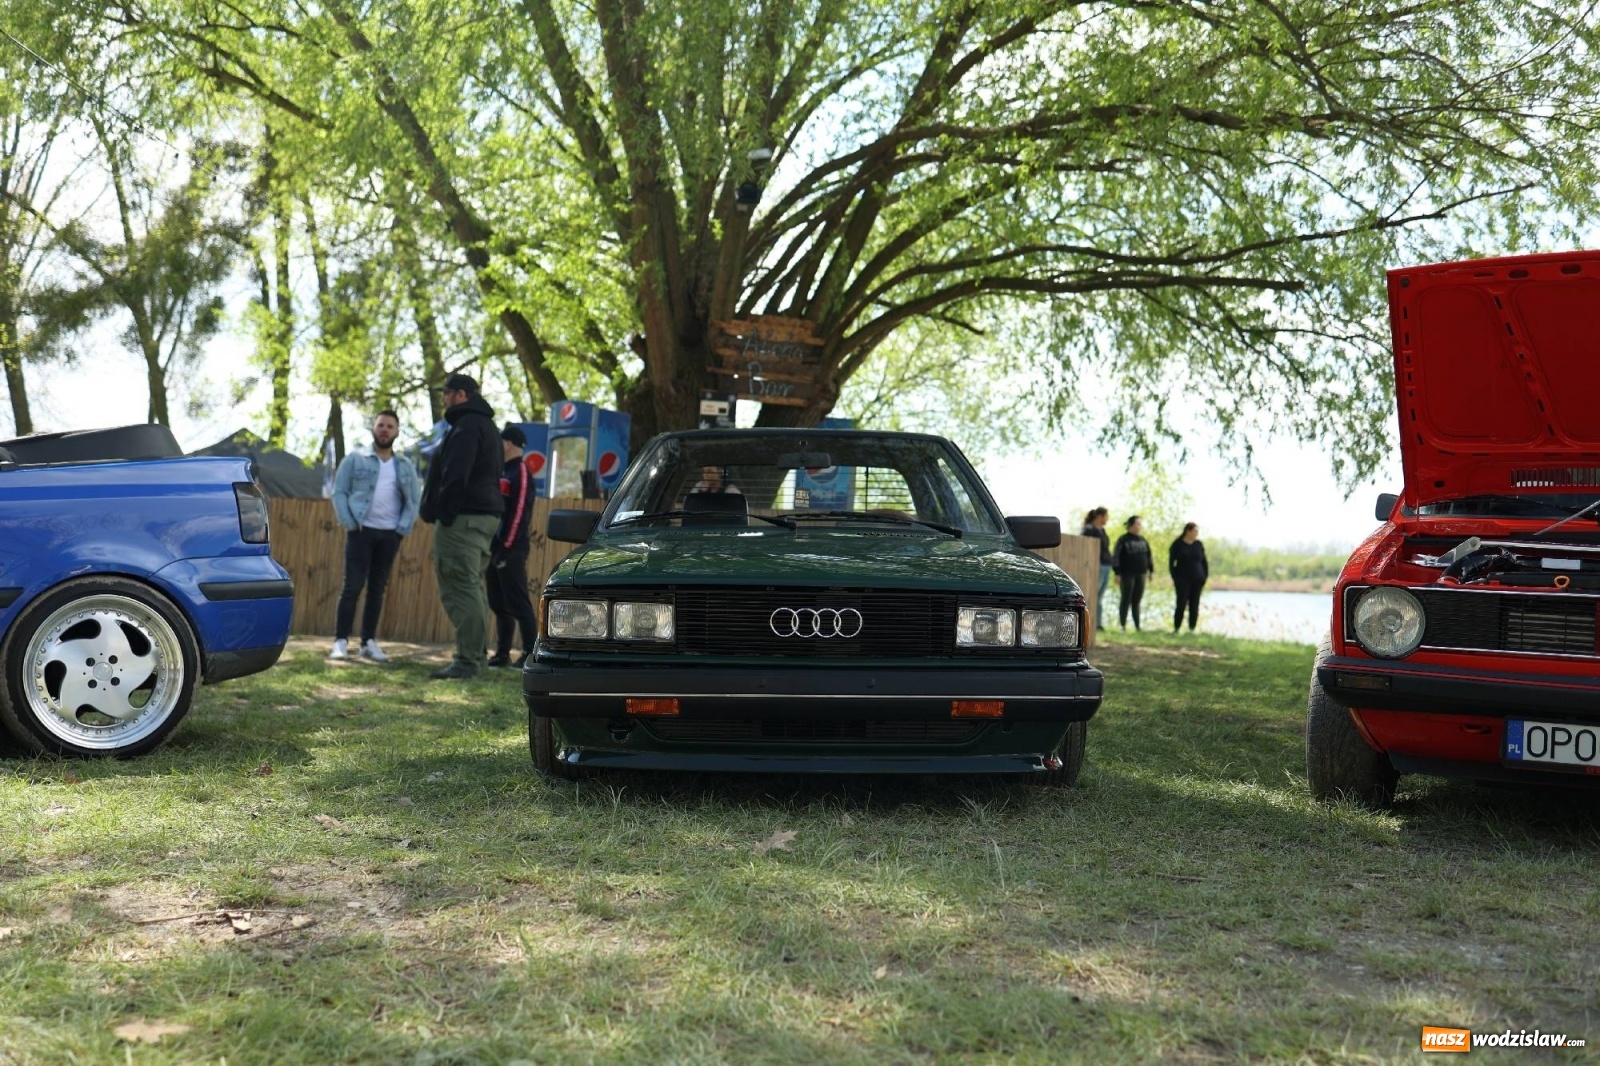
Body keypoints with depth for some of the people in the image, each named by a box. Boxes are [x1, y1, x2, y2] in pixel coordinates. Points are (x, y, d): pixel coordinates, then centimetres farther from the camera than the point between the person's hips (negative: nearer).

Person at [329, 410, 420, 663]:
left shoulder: (406, 466, 12)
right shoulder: (355, 459, 3)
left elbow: (414, 500, 10)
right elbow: (339, 492, 0)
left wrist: (403, 529, -1)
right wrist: (349, 524, -10)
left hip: (390, 535, 3)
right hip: (361, 531, -3)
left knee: (377, 589, 7)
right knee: (352, 587, -7)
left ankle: (369, 642, 12)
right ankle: (341, 641, -4)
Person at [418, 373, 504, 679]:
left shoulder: (467, 425, -11)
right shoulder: (487, 425, 22)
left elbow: (455, 475, -21)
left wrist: (444, 513, -18)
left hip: (463, 517, -11)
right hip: (486, 515, 11)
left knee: (460, 588, -12)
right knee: (472, 587, 14)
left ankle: (468, 660, -15)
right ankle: (476, 654, 17)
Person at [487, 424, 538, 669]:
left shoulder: (521, 473, -9)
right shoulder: (502, 473, 20)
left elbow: (519, 514, -16)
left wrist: (507, 547, -20)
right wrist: (491, 546, 15)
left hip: (511, 550, -9)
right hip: (495, 548, 9)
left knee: (518, 603, -9)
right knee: (499, 604, 10)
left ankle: (531, 652, -7)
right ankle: (502, 653, 14)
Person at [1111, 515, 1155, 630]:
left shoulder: (1143, 541, 13)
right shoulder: (1123, 540, -5)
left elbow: (1149, 556, 21)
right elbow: (1115, 556, -9)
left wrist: (1151, 570, 14)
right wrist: (1117, 573, -13)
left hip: (1140, 574, 5)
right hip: (1127, 574, -5)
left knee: (1137, 601, 7)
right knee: (1126, 600, -4)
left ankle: (1137, 625, 9)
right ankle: (1122, 625, -1)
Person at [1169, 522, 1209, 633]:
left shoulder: (1199, 544, 6)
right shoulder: (1177, 544, -3)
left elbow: (1204, 562, 10)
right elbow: (1171, 562, -2)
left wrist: (1205, 577, 1)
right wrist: (1174, 578, -8)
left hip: (1197, 580, 3)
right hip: (1183, 580, -3)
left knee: (1194, 605, 2)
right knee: (1181, 604, -8)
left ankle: (1192, 629, 6)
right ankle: (1176, 629, -2)